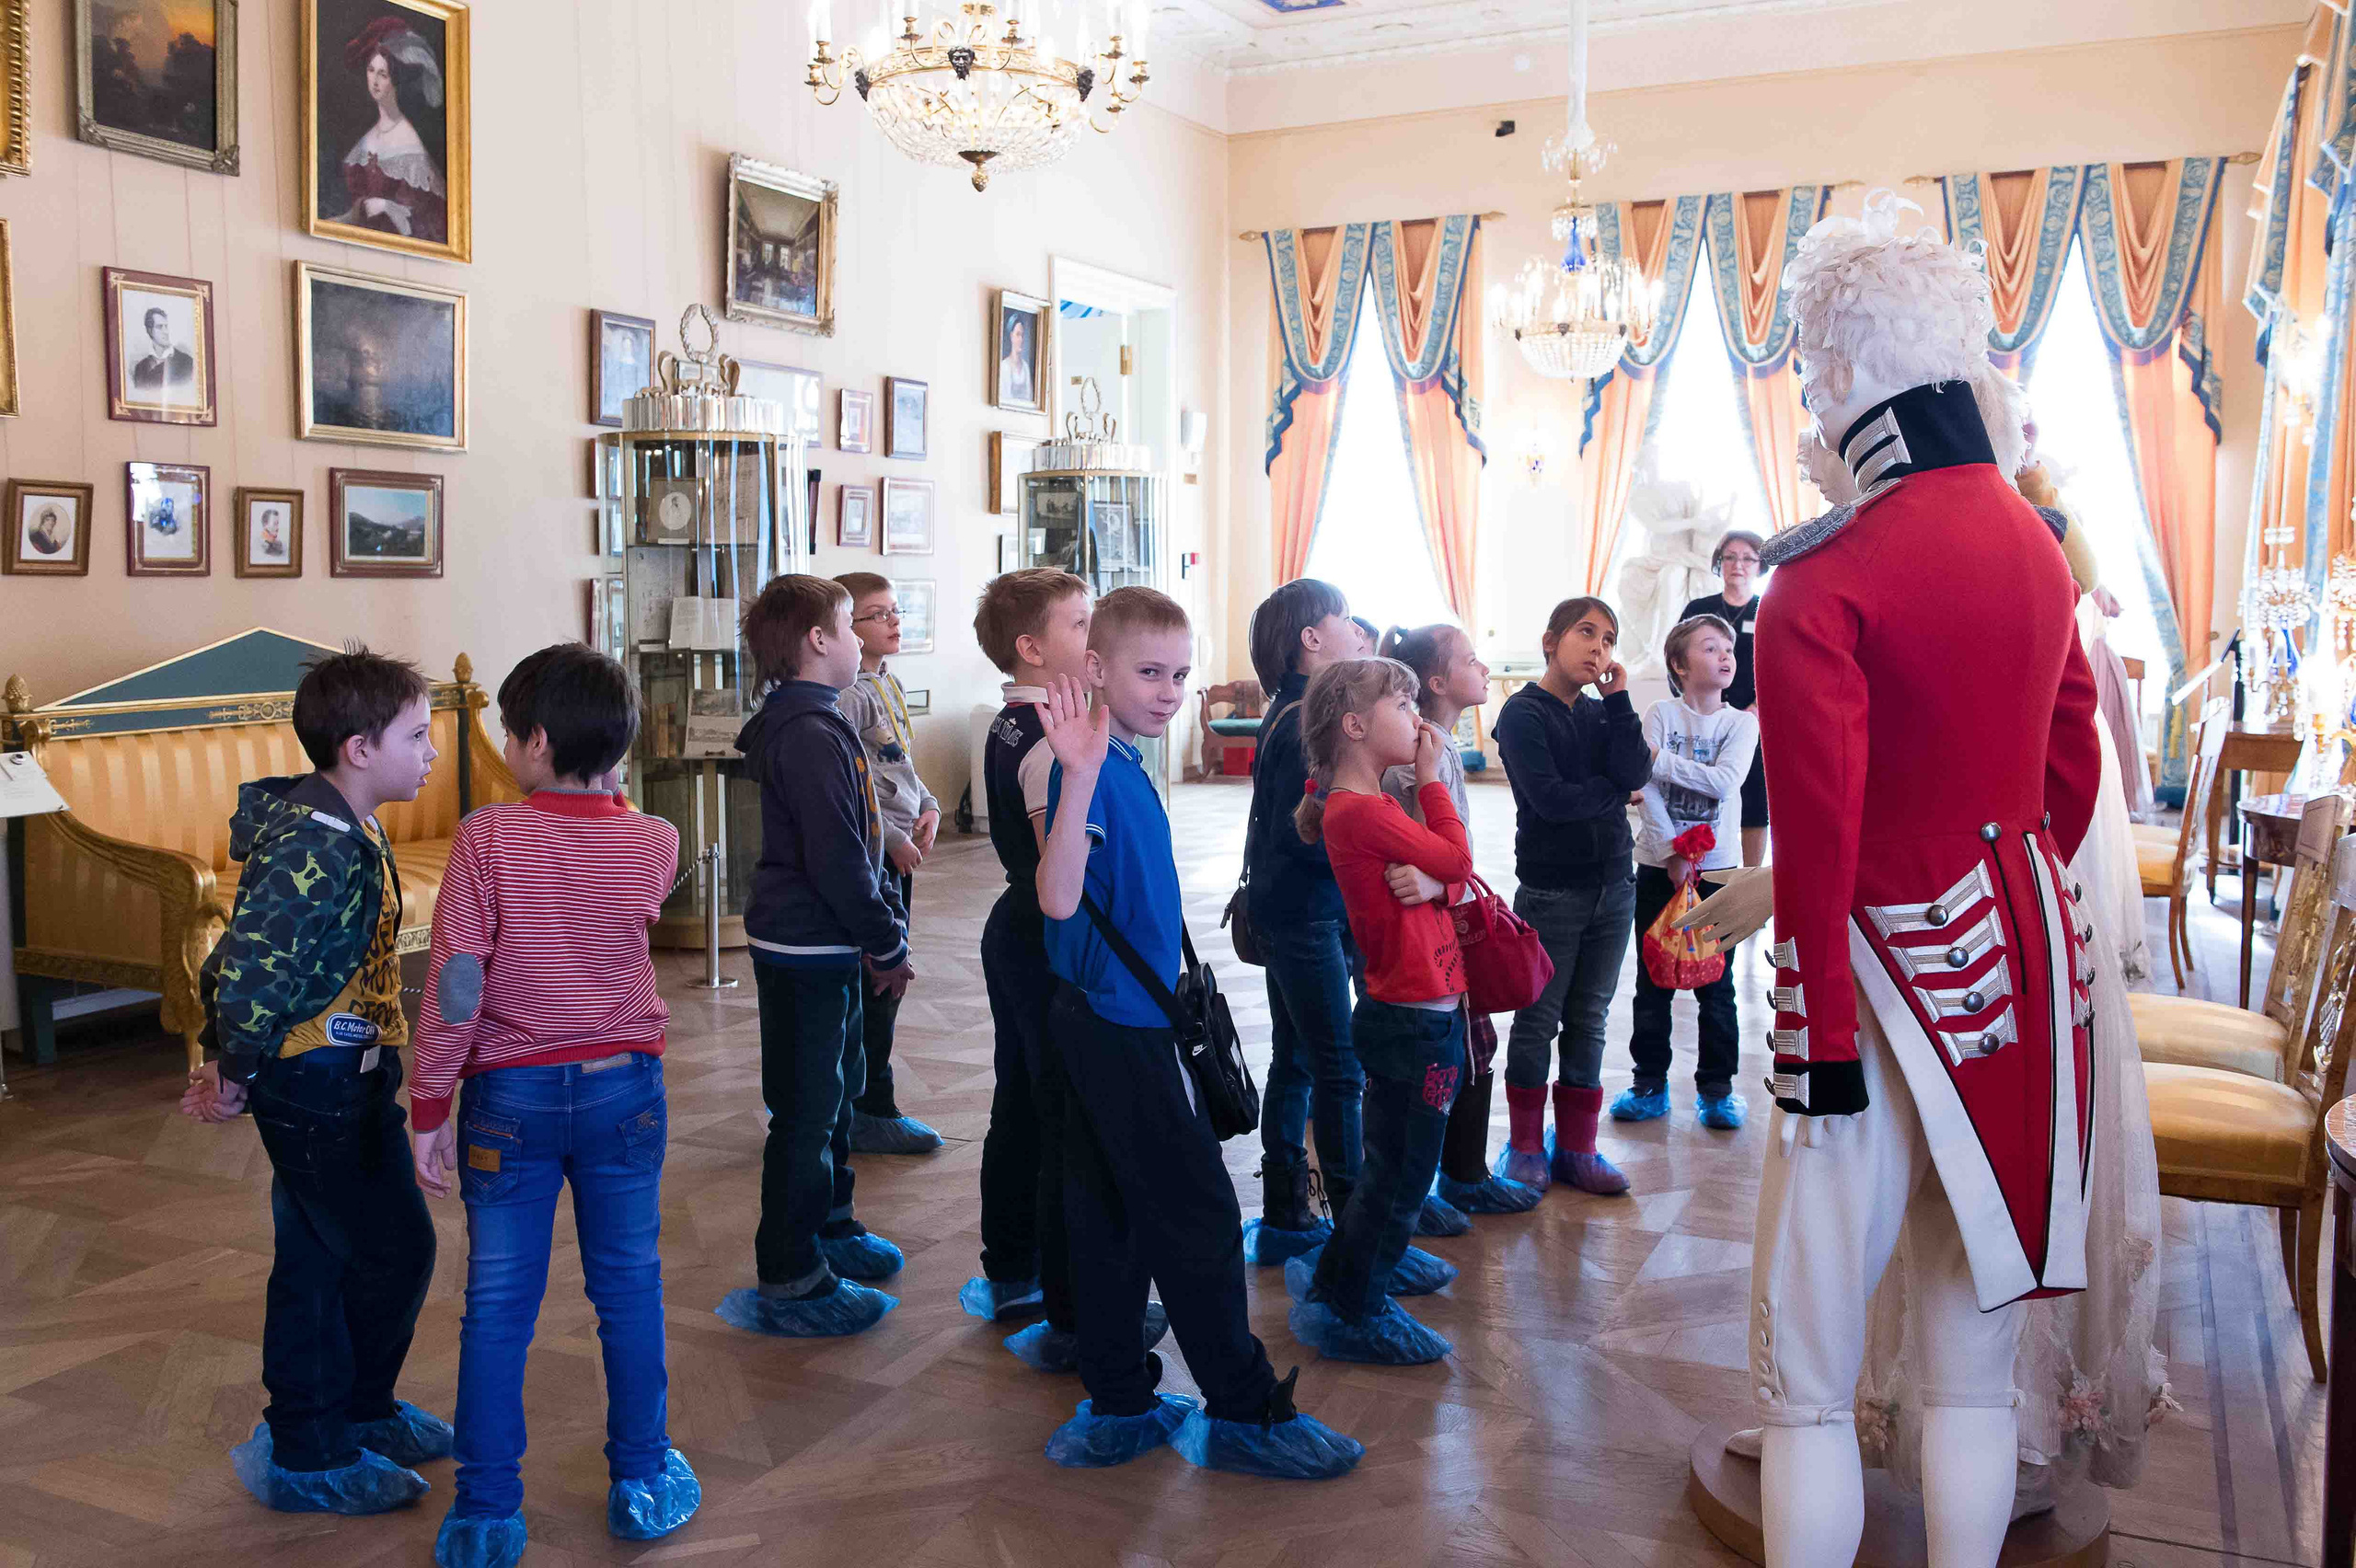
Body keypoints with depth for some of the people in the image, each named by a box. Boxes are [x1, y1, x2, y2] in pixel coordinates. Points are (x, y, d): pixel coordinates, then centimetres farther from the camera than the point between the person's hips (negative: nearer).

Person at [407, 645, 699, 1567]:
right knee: (628, 1287, 14)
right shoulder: (654, 843, -7)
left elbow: (454, 982, -14)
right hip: (623, 1086, 2)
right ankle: (642, 1482, 24)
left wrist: (428, 1108, -6)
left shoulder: (487, 839, -15)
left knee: (498, 1302, 9)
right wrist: (605, 795, 14)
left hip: (509, 1094, -2)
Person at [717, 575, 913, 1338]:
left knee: (835, 1089, 22)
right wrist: (885, 945, -14)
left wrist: (887, 922, 10)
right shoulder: (811, 736, -20)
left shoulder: (813, 725, 13)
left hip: (825, 950, 11)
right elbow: (836, 859, -23)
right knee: (806, 1110, -1)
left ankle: (830, 1228, 38)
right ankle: (790, 1281, 9)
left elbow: (858, 842, 16)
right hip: (805, 951, -11)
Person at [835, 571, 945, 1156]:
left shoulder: (889, 684, 14)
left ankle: (868, 1104, 27)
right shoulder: (849, 694, -16)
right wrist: (892, 838, -17)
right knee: (875, 981, -4)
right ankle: (871, 1113, 6)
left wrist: (928, 807, 7)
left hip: (898, 851, 10)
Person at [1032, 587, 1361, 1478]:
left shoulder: (1126, 763, 10)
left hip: (1115, 1021, 10)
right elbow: (1058, 898, -35)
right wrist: (1079, 774, -43)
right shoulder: (1093, 765, -19)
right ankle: (1244, 1413, 14)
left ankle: (1118, 1408, 26)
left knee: (1111, 1218, 15)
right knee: (1198, 1216, 1)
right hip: (1119, 1026, -10)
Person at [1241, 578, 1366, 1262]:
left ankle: (1284, 1218, 24)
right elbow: (1298, 833, -23)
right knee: (1338, 1070, -2)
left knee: (1295, 1062, 15)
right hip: (1306, 914, -10)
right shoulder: (1307, 720, -19)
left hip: (1290, 910, 10)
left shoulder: (1295, 711, 11)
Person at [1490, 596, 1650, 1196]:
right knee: (1538, 1020, 4)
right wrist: (1616, 790, -6)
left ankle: (1576, 1146, 19)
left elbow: (1636, 774, -8)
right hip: (1551, 892, -5)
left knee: (1589, 1021, 10)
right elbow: (1549, 797, -19)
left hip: (1613, 887, 6)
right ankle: (1525, 1145, 17)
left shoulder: (1602, 713, 10)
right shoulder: (1523, 714, -8)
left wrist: (1618, 698, -9)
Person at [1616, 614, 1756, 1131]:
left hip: (1717, 867, 0)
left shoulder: (1741, 723, 2)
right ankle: (1650, 1083, 18)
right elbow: (1649, 790, -9)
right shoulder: (1661, 715, -1)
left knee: (1715, 982, 4)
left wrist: (1662, 759, -17)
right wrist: (1672, 855, -16)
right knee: (1653, 980, 7)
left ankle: (1717, 1087, 17)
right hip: (1659, 864, 0)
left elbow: (1725, 781, -16)